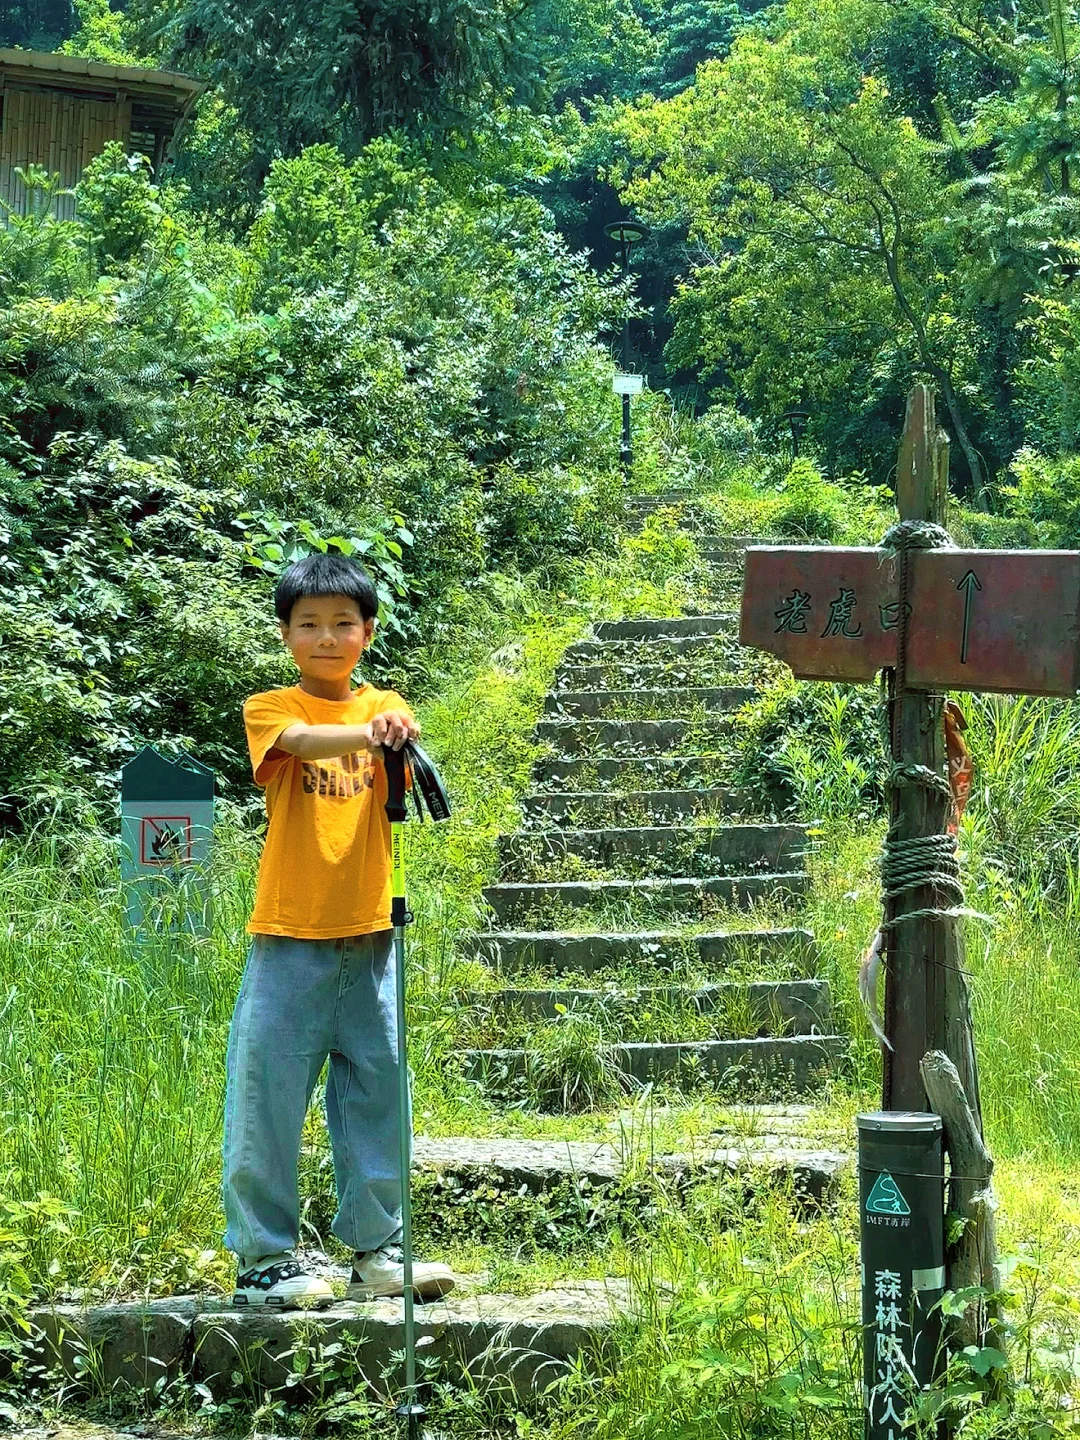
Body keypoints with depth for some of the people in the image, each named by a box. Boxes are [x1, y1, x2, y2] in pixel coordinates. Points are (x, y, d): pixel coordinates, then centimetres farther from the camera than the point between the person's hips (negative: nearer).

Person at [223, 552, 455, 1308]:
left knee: (378, 1095, 7)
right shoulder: (270, 709, 1)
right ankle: (264, 1257, 6)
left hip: (370, 935, 3)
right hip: (290, 939, -3)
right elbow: (304, 741, -22)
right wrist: (370, 733, -41)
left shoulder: (385, 707, 8)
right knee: (268, 1095, -2)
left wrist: (405, 746, -34)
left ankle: (378, 1250, 17)